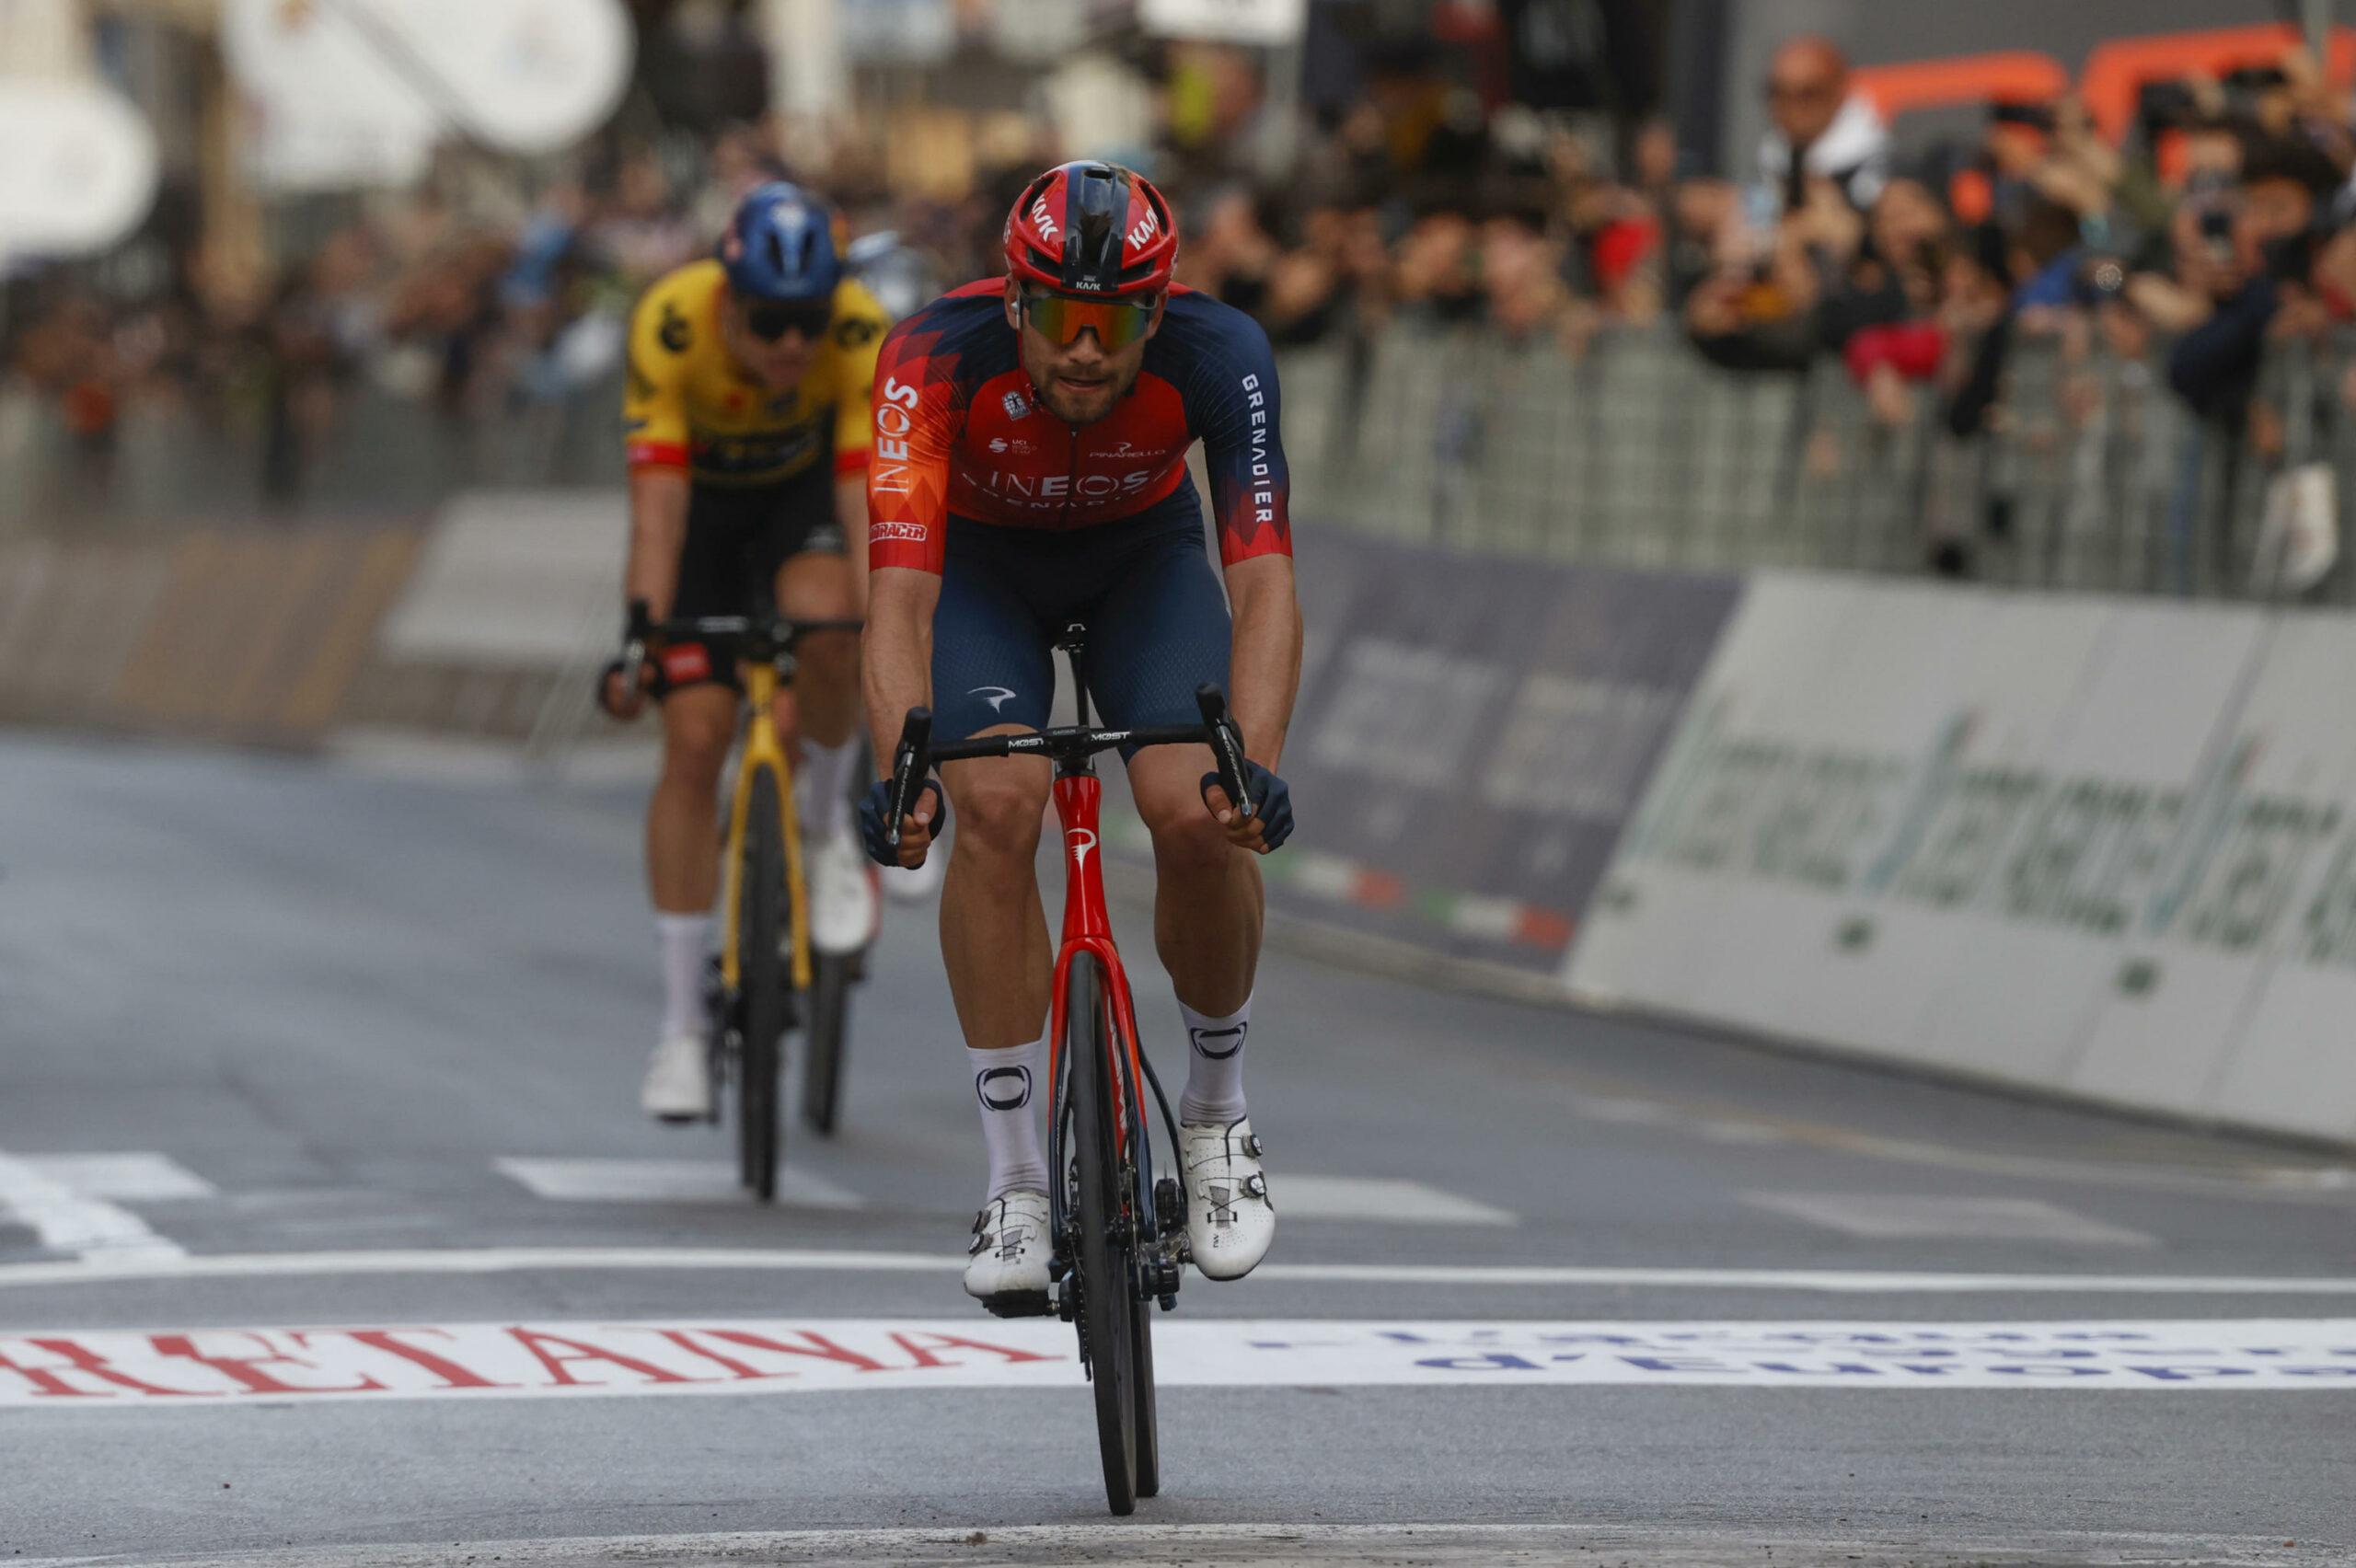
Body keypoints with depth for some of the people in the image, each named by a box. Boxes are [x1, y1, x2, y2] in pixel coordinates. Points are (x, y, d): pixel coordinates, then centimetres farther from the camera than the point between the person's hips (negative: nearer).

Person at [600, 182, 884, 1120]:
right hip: (703, 499, 0)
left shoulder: (860, 335, -31)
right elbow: (657, 503, -35)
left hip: (803, 491, 0)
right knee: (694, 740, -10)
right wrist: (639, 630, -44)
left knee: (823, 617, -34)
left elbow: (864, 495, -34)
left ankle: (827, 822, -5)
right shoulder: (670, 326, -34)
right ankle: (681, 1026, -3)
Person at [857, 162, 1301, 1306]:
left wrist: (1256, 767, -55)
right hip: (982, 561, -1)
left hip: (1144, 556, 1)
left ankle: (1216, 1113, 5)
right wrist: (900, 774, -58)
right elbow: (899, 593, -42)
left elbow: (1264, 578, -40)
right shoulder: (936, 359, -36)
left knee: (1198, 815, -23)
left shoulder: (1218, 356, -34)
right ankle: (1015, 1180, -16)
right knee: (995, 807, -26)